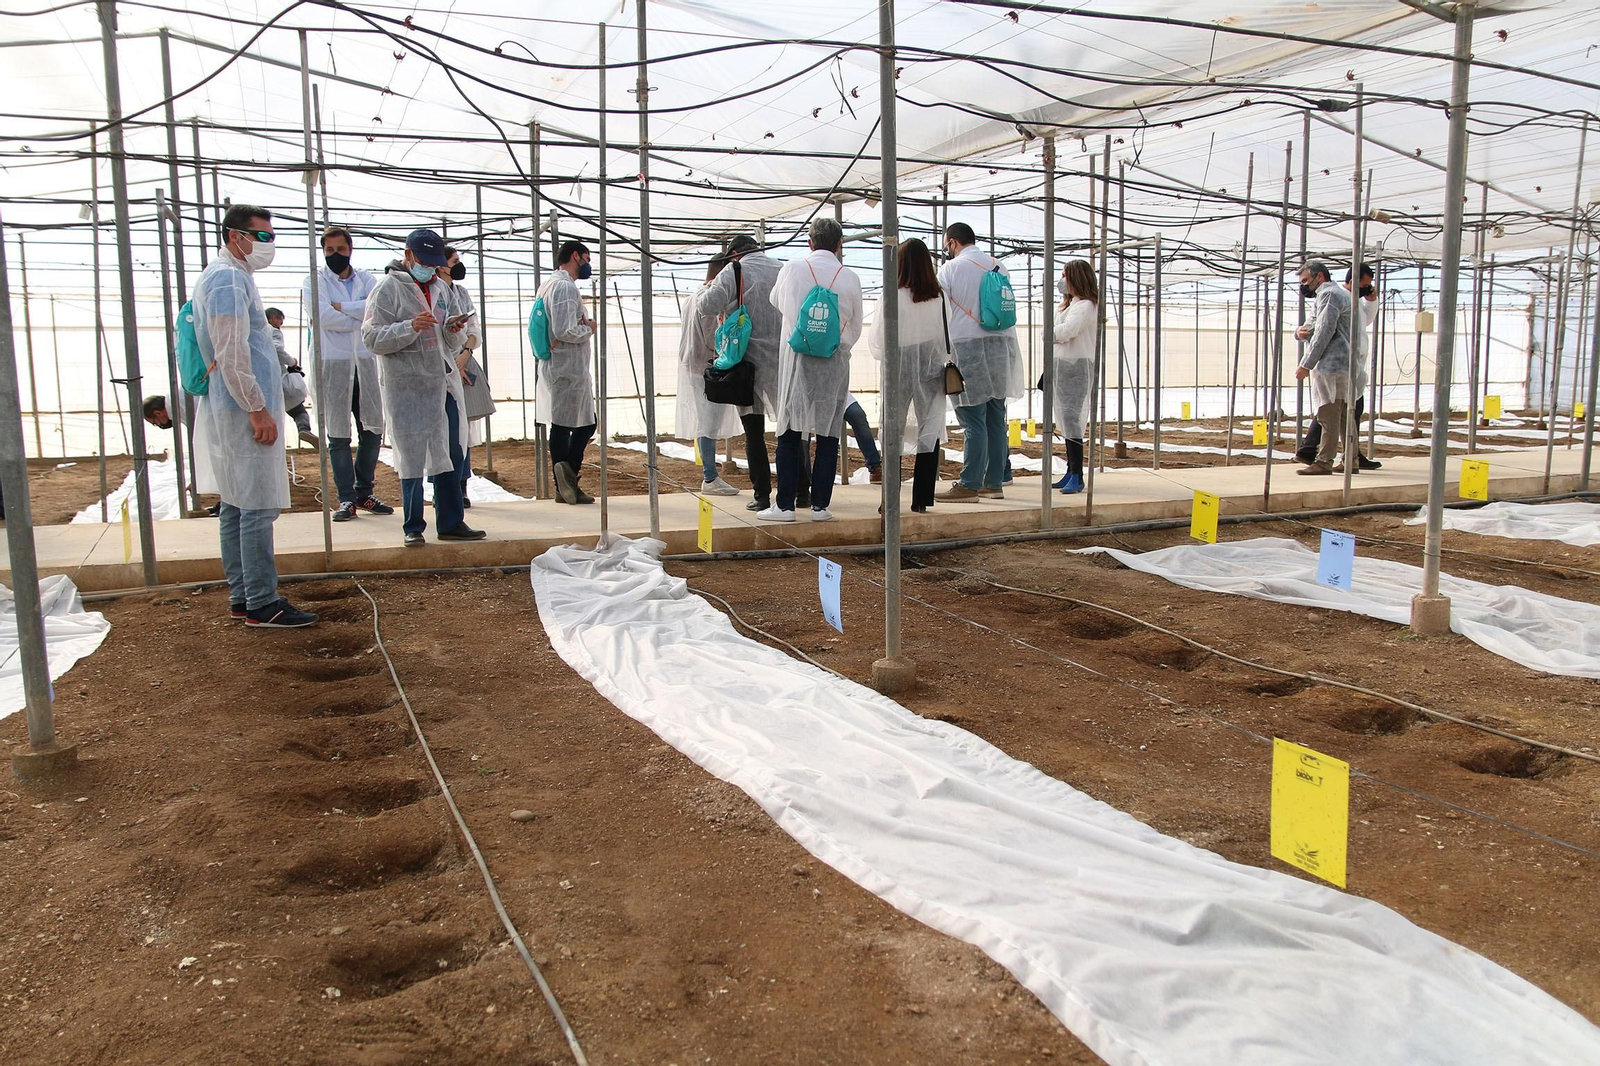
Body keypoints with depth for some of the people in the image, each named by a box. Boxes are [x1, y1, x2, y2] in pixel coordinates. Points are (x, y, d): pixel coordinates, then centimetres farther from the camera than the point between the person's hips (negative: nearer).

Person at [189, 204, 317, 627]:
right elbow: (232, 354, -20)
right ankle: (262, 604, -5)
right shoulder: (230, 280, -14)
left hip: (231, 412, 11)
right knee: (257, 508, -8)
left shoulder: (228, 276, 19)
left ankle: (241, 597, 18)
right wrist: (258, 410, -19)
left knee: (235, 505, 12)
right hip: (243, 410, -11)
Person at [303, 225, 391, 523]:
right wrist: (361, 317, -9)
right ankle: (347, 499, 5)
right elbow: (323, 316, -14)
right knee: (338, 435, -1)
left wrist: (340, 306, -10)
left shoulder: (366, 280, 12)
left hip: (365, 362, 3)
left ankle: (364, 493, 18)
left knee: (372, 431, 5)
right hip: (332, 364, -3)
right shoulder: (314, 281, 4)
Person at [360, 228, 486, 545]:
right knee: (412, 459, -1)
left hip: (443, 383, 6)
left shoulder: (441, 287, 16)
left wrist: (452, 329, -1)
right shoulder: (388, 288, -4)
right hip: (407, 386, -6)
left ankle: (451, 522, 18)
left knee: (450, 454, 9)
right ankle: (413, 527, 10)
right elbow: (372, 338, -12)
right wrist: (410, 327, -24)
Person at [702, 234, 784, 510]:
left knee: (754, 433, 4)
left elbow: (709, 306, -16)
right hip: (785, 362, 3)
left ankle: (761, 495, 3)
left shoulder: (733, 272, -5)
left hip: (750, 363, -3)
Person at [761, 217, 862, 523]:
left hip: (796, 360, -1)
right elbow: (856, 328, 10)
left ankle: (784, 505, 3)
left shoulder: (791, 269, -1)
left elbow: (775, 302, 18)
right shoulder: (850, 278, 1)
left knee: (789, 435, 3)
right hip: (835, 363, 1)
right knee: (828, 435, 6)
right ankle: (820, 505, 8)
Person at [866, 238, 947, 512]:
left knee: (893, 432, 9)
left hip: (899, 370, -2)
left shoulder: (891, 297, -13)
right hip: (931, 371, 2)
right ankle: (922, 498, 6)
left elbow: (877, 342, -7)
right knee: (930, 432, 7)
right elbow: (949, 337, 1)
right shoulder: (939, 297, -4)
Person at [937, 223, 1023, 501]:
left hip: (968, 345, -6)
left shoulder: (951, 269, -2)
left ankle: (969, 484, -5)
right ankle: (994, 483, 13)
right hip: (1002, 346, 6)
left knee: (974, 421, -6)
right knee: (996, 420, 8)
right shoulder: (999, 266, 14)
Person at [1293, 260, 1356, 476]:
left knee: (1329, 415, -11)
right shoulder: (1342, 294, 27)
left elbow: (1324, 332, -16)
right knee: (1345, 415, 10)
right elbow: (1315, 328, 25)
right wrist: (1300, 331, 1)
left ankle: (1324, 461, -12)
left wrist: (1306, 364, -16)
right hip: (1345, 365, 10)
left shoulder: (1329, 294, -7)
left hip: (1331, 364, -10)